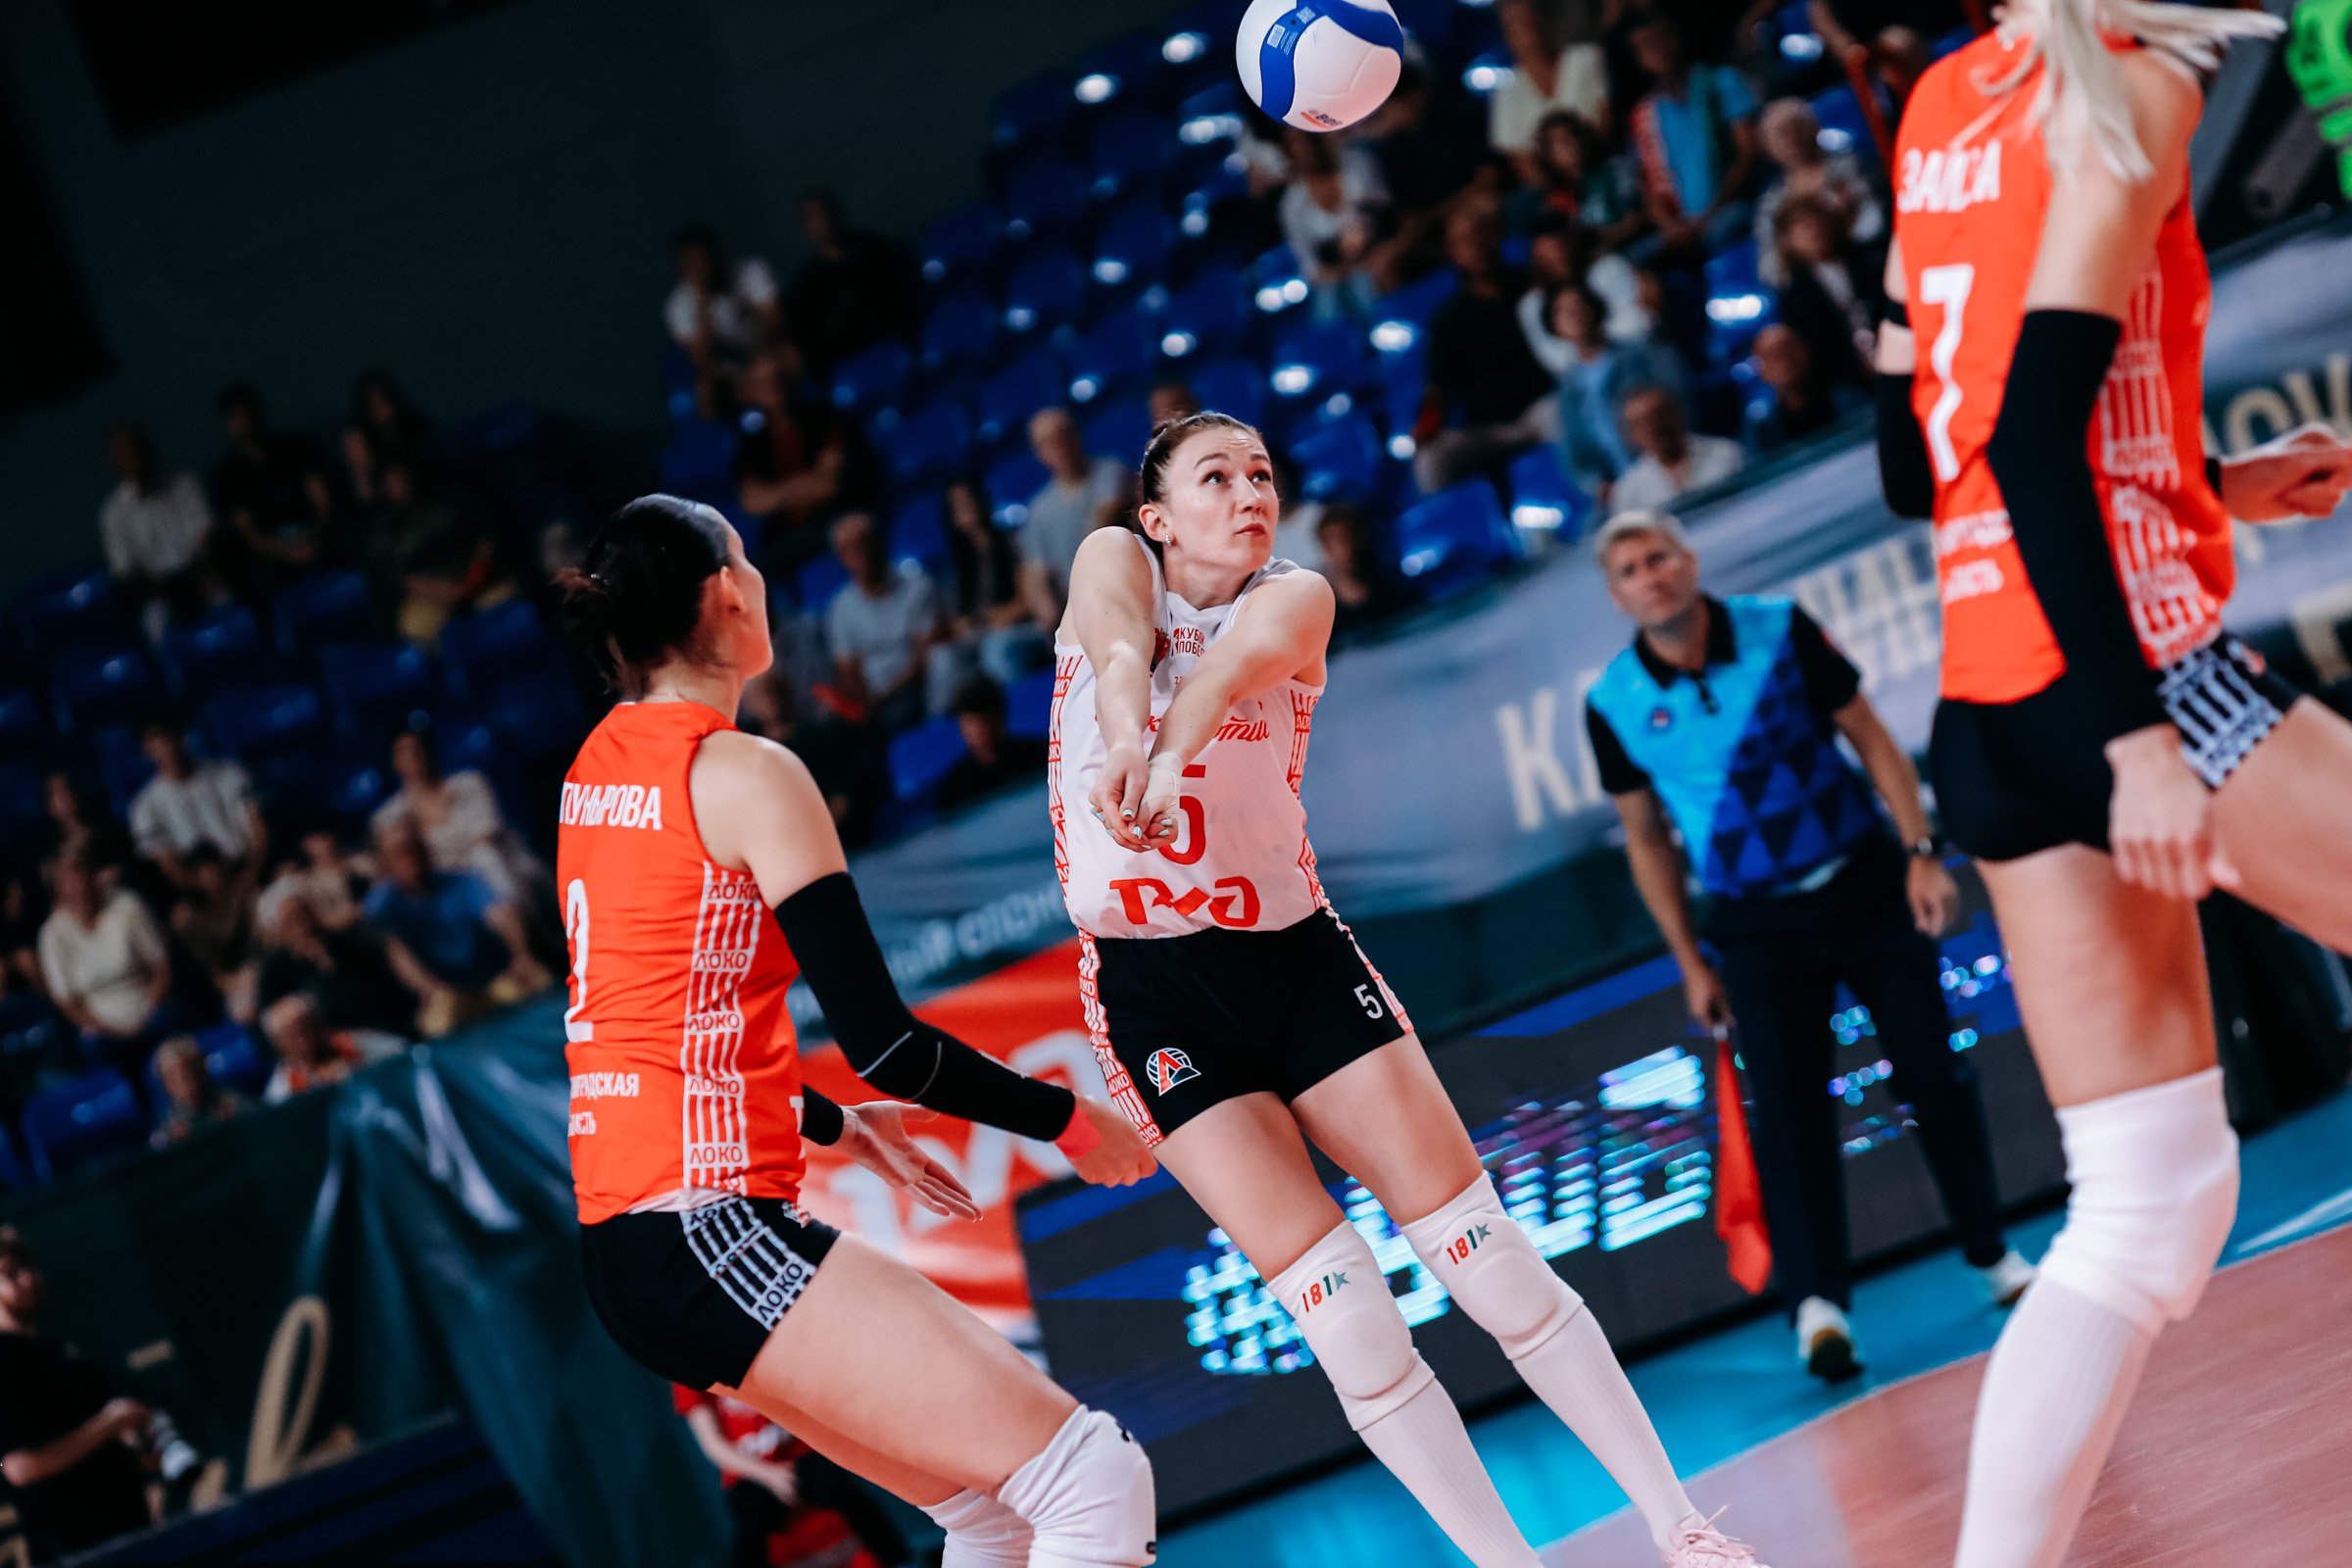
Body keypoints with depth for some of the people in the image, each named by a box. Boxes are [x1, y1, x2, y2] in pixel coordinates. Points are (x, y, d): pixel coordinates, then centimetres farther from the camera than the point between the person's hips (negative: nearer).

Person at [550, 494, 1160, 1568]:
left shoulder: (595, 766, 15)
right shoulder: (745, 775, -10)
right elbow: (880, 1040, -13)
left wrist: (829, 1125, 35)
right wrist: (1065, 1118, 1)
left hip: (624, 1237, 10)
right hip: (708, 1231, -10)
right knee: (1095, 1481, -13)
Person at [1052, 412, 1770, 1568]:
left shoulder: (1295, 595, 3)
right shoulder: (1116, 562, 3)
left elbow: (1250, 642, -22)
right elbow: (1121, 652, -21)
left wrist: (1171, 755, -45)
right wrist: (1126, 736, -46)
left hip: (1296, 951, 2)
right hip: (1151, 986, -2)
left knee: (1491, 1255, -2)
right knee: (1339, 1309, -9)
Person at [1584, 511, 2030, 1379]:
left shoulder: (1780, 630, -8)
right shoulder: (1614, 705, -6)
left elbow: (1870, 737, -1)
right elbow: (1646, 836, 4)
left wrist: (1921, 851, -10)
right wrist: (1689, 962, 4)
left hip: (1866, 886, 1)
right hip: (1757, 927, 0)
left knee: (1935, 1074, 5)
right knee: (1787, 1109, -11)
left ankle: (1992, 1254, 22)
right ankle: (1818, 1304, -14)